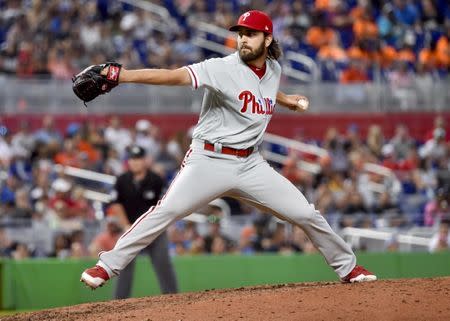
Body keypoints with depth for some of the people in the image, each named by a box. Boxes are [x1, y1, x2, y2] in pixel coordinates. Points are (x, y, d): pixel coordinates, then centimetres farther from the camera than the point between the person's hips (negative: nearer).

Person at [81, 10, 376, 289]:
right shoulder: (222, 68, -14)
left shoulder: (274, 70, 6)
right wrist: (122, 75, -41)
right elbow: (174, 76, -28)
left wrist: (285, 99, 16)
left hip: (251, 164, 5)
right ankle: (107, 266, -15)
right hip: (209, 161, -5)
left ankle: (348, 267, 22)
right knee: (166, 211, -21)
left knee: (306, 214, 3)